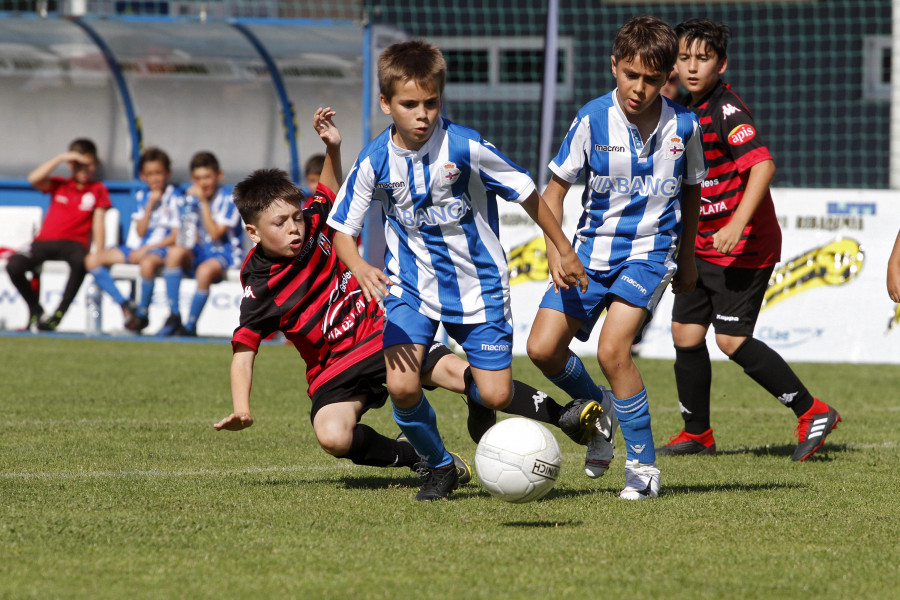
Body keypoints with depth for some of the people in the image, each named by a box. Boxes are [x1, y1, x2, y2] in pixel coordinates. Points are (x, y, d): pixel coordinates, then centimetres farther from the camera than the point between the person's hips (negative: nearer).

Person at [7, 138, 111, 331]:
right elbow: (34, 179, -6)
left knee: (81, 262, -41)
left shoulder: (98, 190, 11)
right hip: (45, 240, 2)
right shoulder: (59, 185, 13)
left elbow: (98, 225, 5)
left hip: (74, 242, -2)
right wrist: (61, 157, -9)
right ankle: (35, 310, -1)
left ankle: (58, 315, -27)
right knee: (14, 265, -27)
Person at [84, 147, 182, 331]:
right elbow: (140, 232, 4)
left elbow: (176, 236, -7)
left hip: (160, 247, -6)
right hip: (136, 247, 6)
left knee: (148, 262, -43)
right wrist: (150, 205, -7)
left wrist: (147, 248, -11)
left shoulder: (175, 198, -3)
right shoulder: (141, 196, 12)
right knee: (92, 260, -10)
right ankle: (125, 304, -15)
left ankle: (142, 314, -23)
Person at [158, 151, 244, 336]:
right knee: (175, 252, -28)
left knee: (205, 270, -38)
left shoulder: (228, 199, -9)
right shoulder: (192, 197, 6)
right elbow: (191, 237, 13)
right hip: (199, 252, 5)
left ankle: (190, 326, -23)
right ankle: (173, 317, -25)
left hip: (225, 253, -5)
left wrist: (204, 202, -19)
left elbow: (215, 234, -16)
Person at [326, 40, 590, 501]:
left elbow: (526, 194, -5)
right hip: (413, 286, 1)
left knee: (496, 397, -4)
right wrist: (360, 268, -25)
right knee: (401, 387, -18)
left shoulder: (467, 148, -18)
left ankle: (473, 387, 35)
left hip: (477, 283, -1)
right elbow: (342, 229, -3)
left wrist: (564, 251, 3)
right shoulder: (374, 163, -13)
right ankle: (439, 467, 9)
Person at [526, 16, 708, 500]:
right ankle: (600, 410, 26)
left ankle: (644, 468, -8)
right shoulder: (593, 119, -10)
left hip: (649, 252, -3)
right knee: (543, 349, -5)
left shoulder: (683, 126, -8)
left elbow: (691, 189, 11)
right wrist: (555, 249, -13)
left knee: (612, 350, -21)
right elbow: (556, 186, 0)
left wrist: (687, 255, 18)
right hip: (593, 247, 3)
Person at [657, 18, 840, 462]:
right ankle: (696, 434, 20)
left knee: (731, 339, -11)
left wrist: (736, 225, -35)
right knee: (685, 333, 7)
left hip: (743, 246, -8)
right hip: (702, 246, 8)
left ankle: (813, 413, 0)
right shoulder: (685, 111, 8)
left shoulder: (727, 112, -19)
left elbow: (763, 165, -30)